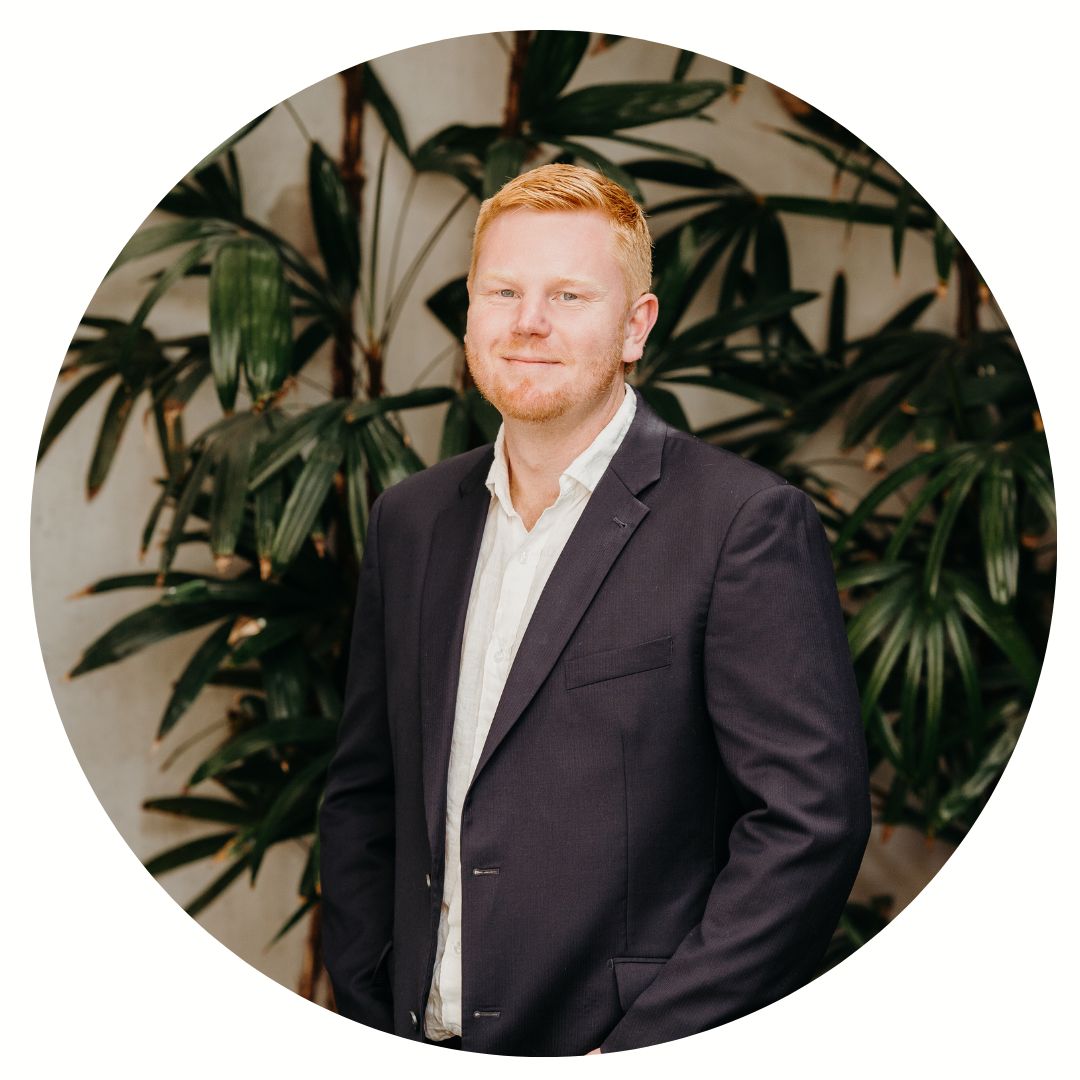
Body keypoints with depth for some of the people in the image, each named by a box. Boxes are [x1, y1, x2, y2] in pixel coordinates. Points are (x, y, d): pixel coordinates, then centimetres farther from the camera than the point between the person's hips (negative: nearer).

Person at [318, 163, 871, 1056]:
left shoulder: (748, 524, -11)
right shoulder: (410, 519, 7)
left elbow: (810, 816, -15)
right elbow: (363, 797, 13)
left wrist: (645, 1049, -17)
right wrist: (370, 1016, 3)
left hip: (629, 1053, -5)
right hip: (422, 1046, 5)